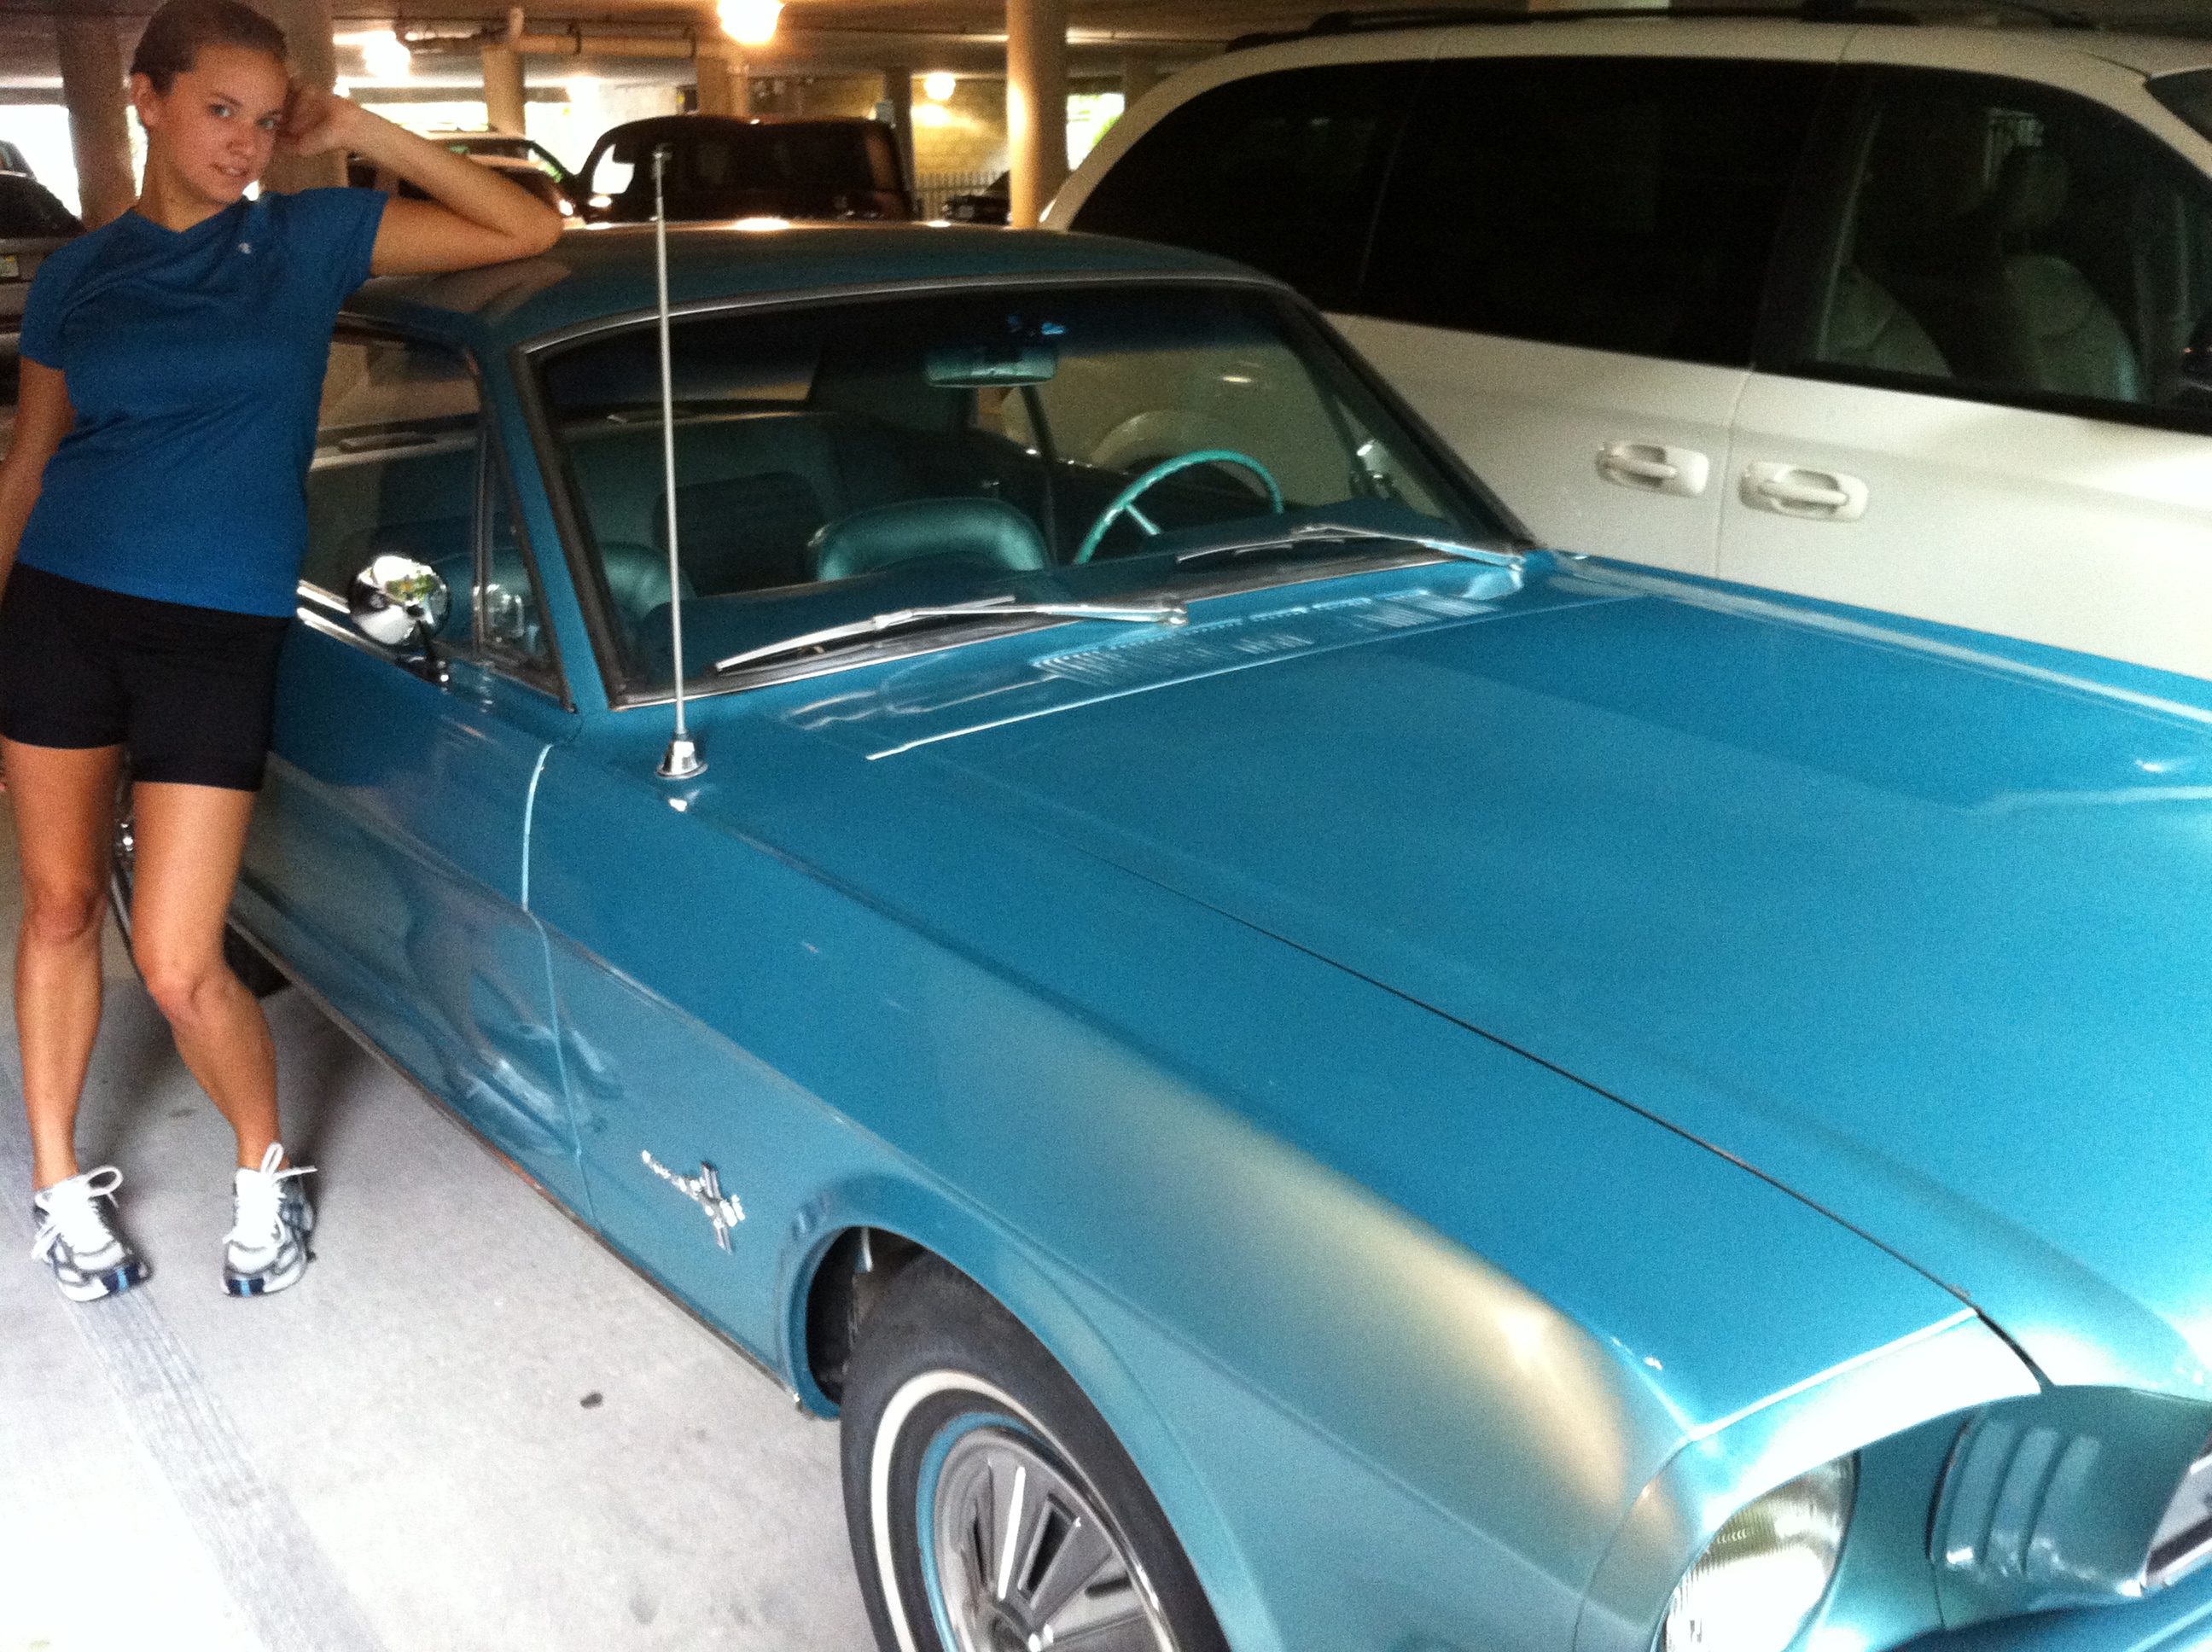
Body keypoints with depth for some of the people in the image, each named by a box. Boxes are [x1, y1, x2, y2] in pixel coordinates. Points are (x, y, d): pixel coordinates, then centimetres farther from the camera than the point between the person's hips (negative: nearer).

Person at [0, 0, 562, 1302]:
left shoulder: (312, 239, 1)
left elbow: (531, 230, -2)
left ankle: (267, 1165, 21)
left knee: (179, 964, -6)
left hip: (219, 634, -2)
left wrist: (359, 132, -4)